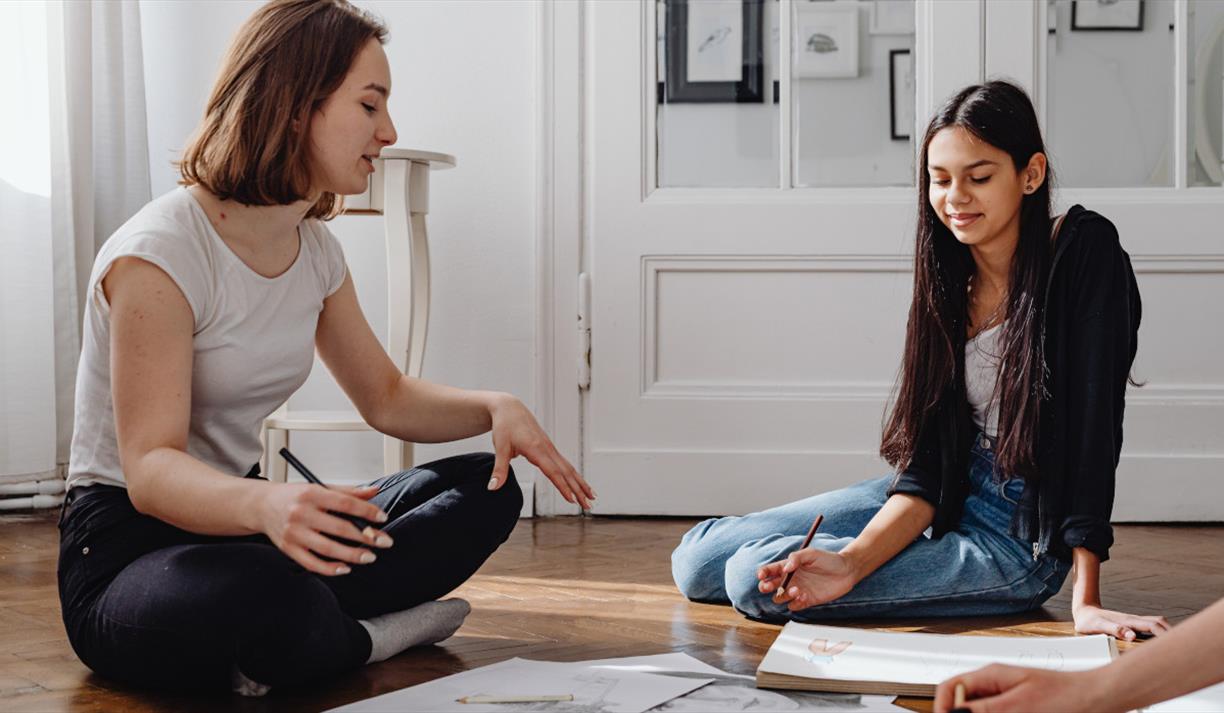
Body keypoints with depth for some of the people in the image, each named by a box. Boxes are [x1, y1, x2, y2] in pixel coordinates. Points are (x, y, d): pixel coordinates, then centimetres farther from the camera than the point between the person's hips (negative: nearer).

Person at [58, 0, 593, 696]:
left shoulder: (316, 251, 6)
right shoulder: (159, 253, -19)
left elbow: (387, 397, 16)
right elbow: (149, 469, -26)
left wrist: (495, 407, -5)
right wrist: (266, 504, -48)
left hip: (238, 521, 8)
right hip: (126, 546, -8)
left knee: (484, 491, -4)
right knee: (273, 594, -41)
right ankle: (366, 639, -7)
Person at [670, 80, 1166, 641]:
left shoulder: (1084, 252, -17)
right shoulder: (949, 279, 0)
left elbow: (1093, 421, -20)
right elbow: (927, 456, -7)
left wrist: (1087, 600, -25)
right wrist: (851, 564, -24)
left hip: (1025, 536, -6)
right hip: (951, 494, 6)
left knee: (753, 579, -20)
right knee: (698, 559, 1)